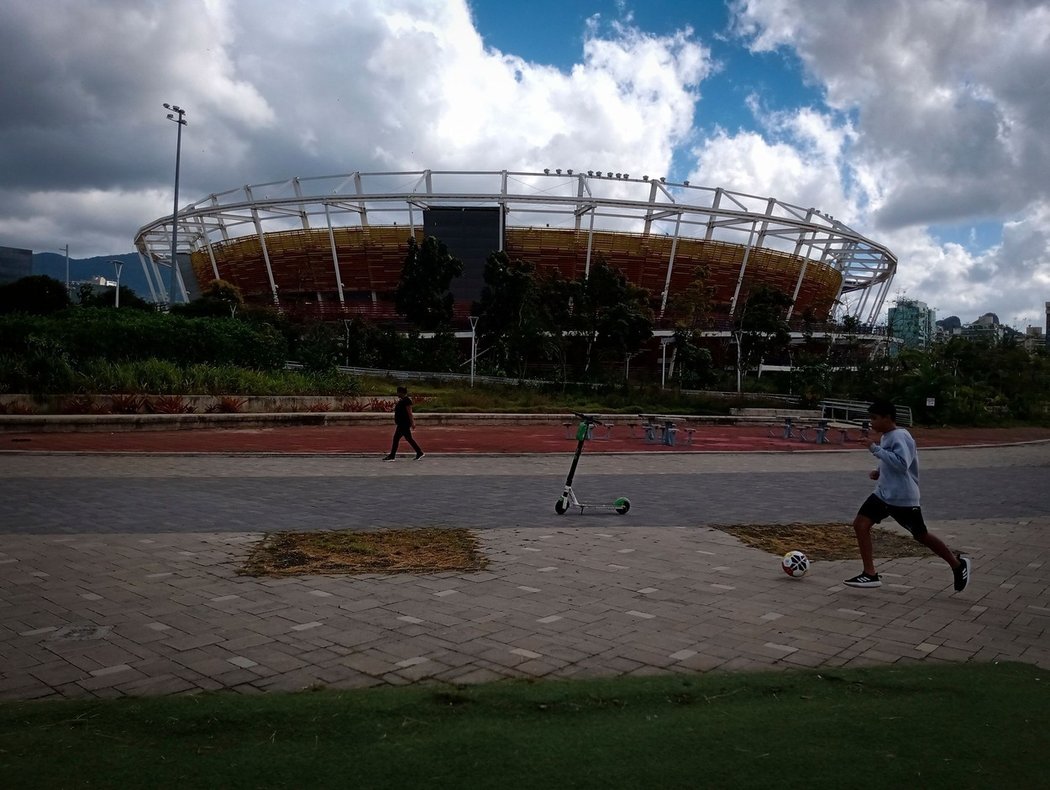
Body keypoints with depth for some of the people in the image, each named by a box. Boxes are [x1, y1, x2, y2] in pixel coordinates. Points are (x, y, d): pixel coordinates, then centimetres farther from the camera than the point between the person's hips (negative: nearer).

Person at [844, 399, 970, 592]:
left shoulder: (900, 436, -19)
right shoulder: (886, 436, 10)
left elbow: (902, 464, -32)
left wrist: (876, 449, -29)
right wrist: (880, 472, 7)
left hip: (903, 498, -9)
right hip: (883, 494, 9)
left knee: (921, 535, 7)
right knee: (860, 524, -5)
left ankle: (959, 565, 30)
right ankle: (870, 574, -1)